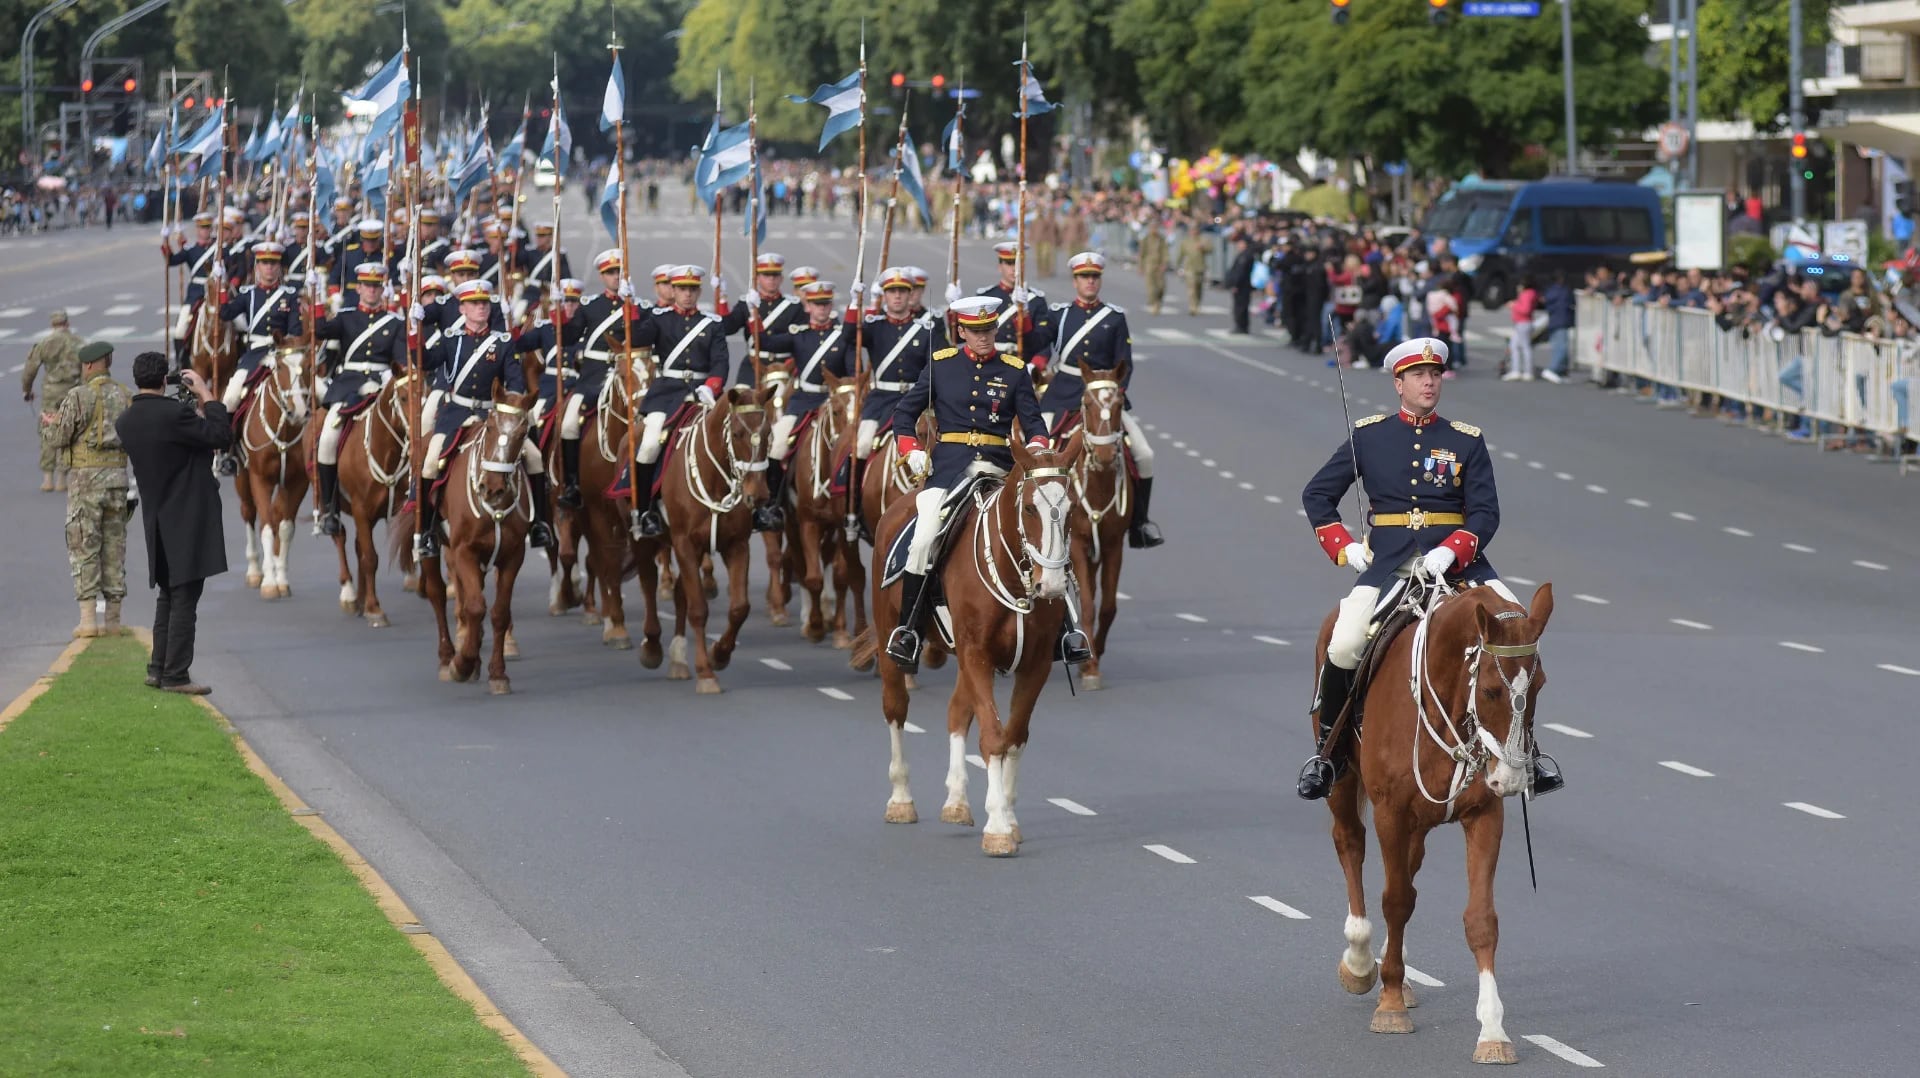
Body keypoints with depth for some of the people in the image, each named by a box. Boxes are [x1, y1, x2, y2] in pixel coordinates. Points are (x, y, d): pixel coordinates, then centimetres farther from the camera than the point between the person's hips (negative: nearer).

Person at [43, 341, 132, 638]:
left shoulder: (78, 398, -11)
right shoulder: (125, 397, 5)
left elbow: (59, 438, -9)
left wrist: (51, 423, 17)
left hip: (85, 477, -5)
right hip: (117, 476, 5)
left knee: (83, 547, -1)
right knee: (114, 547, 10)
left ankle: (87, 620, -7)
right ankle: (113, 620, 11)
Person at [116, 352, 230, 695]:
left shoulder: (125, 422, 4)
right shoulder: (173, 413, -19)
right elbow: (222, 436, -13)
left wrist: (197, 409, 13)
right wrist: (206, 395, -5)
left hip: (158, 521, 7)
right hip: (188, 519, -7)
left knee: (168, 596, 19)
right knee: (185, 597, -3)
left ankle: (159, 668, 23)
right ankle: (176, 675, -2)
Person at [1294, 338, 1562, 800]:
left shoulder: (1467, 441, 8)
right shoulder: (1368, 436, 9)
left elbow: (1486, 513, 1)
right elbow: (1317, 495, 16)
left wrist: (1449, 553, -17)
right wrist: (1344, 548, 2)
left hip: (1456, 559, 0)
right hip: (1387, 564, 0)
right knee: (1343, 648, -22)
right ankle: (1329, 749, 1)